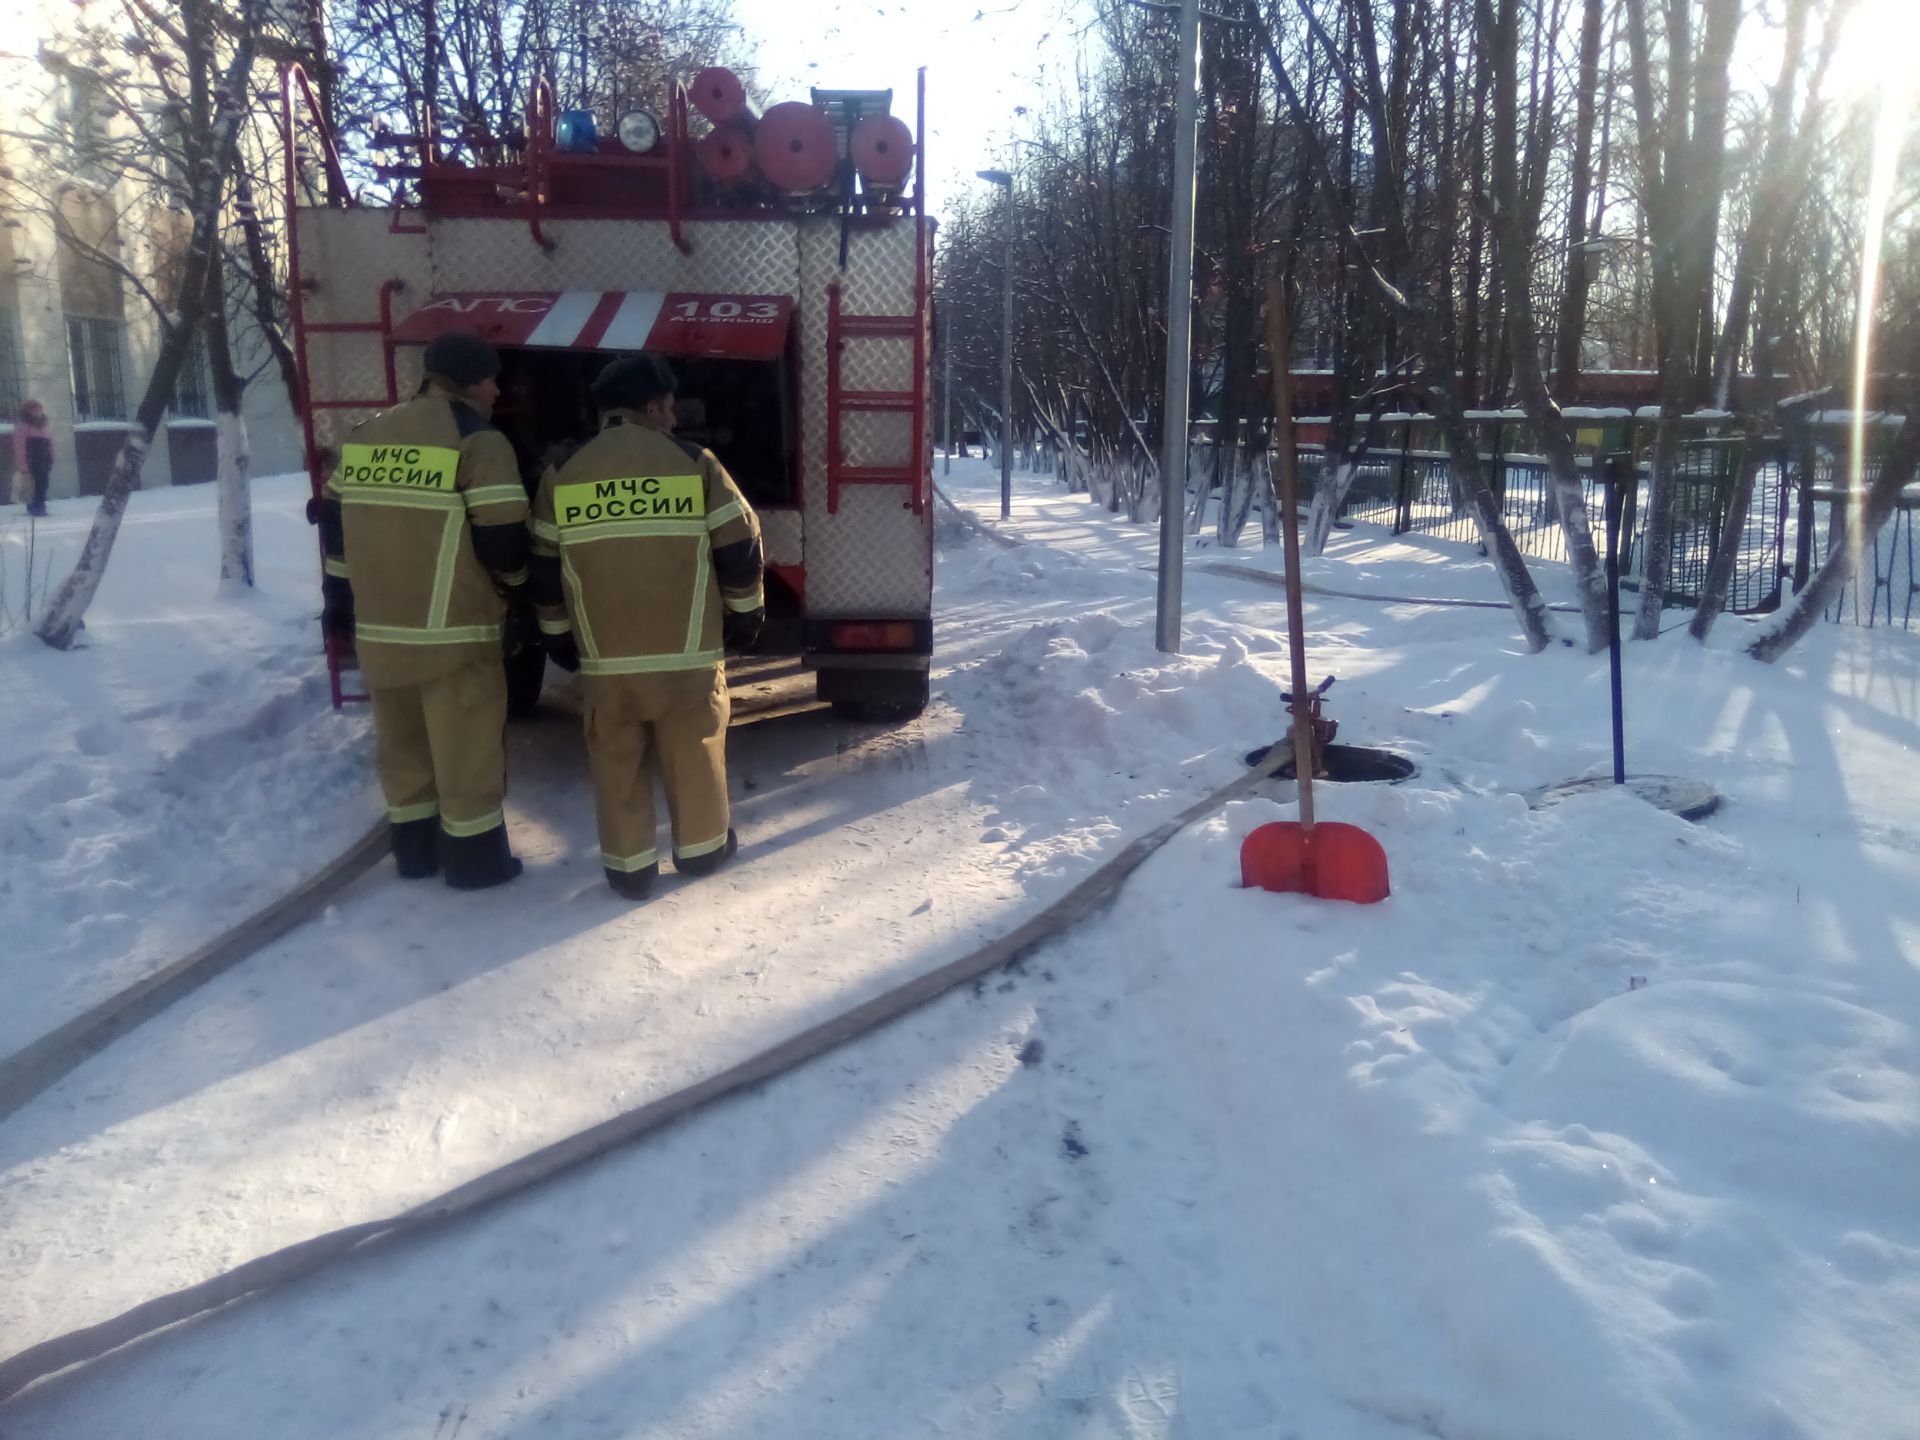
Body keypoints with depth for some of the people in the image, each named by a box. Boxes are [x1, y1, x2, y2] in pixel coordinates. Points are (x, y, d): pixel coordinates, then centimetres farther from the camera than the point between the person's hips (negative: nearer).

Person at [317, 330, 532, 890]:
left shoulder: (366, 435, 12)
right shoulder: (479, 440, -10)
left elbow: (334, 522, 16)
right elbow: (503, 538, -15)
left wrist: (341, 600, 23)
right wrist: (515, 585, 6)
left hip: (379, 627, 7)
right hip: (453, 630, -7)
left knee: (403, 741, 18)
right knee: (465, 746, 4)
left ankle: (414, 849, 29)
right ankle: (473, 857, 13)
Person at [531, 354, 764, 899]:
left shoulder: (562, 476, 4)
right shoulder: (695, 464, -3)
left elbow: (546, 571, 9)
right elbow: (740, 548, 0)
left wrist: (559, 639, 21)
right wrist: (744, 616, 14)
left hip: (603, 657, 2)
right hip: (689, 652, -1)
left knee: (617, 762, 13)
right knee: (695, 753, 15)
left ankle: (629, 865, 19)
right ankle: (702, 846, 28)